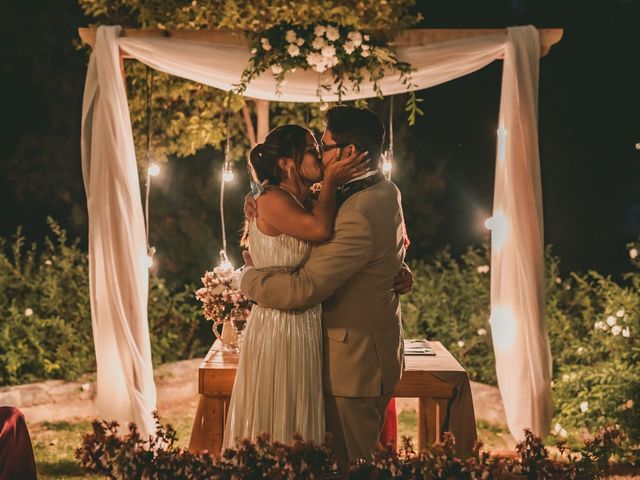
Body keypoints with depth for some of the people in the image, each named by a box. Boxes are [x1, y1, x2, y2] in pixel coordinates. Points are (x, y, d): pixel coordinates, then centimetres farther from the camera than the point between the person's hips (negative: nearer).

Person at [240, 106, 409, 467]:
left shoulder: (361, 215, -28)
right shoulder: (383, 192, 6)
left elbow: (304, 288, -27)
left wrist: (249, 277, -9)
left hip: (354, 362, -10)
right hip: (374, 349, 10)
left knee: (348, 462, 1)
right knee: (366, 458, 20)